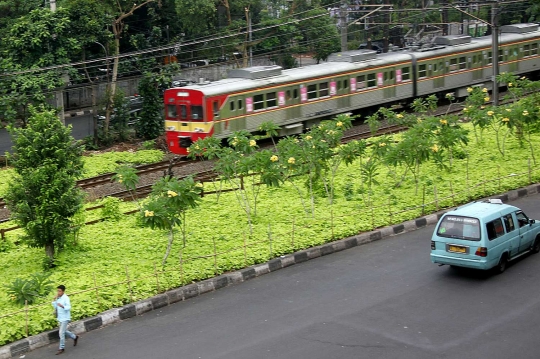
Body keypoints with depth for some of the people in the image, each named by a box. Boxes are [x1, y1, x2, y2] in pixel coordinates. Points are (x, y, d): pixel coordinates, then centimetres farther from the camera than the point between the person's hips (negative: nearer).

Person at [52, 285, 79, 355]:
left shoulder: (66, 298, -17)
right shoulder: (58, 298, 5)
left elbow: (69, 307, -24)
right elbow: (54, 306, 9)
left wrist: (62, 306, -43)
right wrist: (54, 300, -7)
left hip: (65, 318, -8)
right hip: (60, 318, 8)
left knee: (61, 333, -8)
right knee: (64, 331, 21)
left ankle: (61, 348, 2)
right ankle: (75, 337, 43)